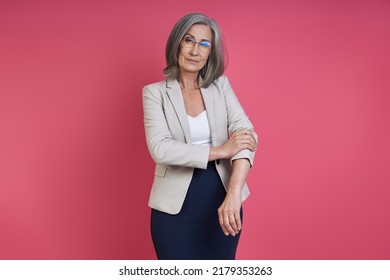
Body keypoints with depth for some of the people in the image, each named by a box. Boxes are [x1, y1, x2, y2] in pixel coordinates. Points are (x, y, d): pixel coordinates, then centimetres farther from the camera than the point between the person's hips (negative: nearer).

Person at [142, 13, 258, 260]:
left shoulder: (221, 85, 3)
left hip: (222, 201, 2)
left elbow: (246, 133, -11)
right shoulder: (155, 92, -3)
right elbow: (160, 149, -17)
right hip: (175, 207, -2)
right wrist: (221, 150, -19)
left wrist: (234, 193, -25)